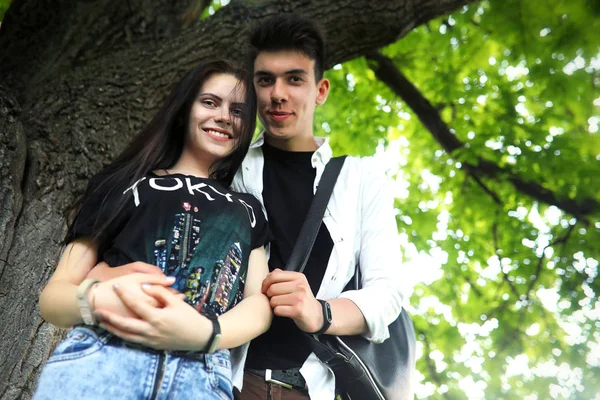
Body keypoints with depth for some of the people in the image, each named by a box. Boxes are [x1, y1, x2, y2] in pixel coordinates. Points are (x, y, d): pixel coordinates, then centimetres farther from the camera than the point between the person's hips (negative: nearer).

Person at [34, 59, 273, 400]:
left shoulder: (248, 209, 21)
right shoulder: (123, 183, 15)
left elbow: (261, 301, 8)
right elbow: (53, 295, 10)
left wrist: (205, 333, -13)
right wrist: (96, 299, -13)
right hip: (99, 357, -1)